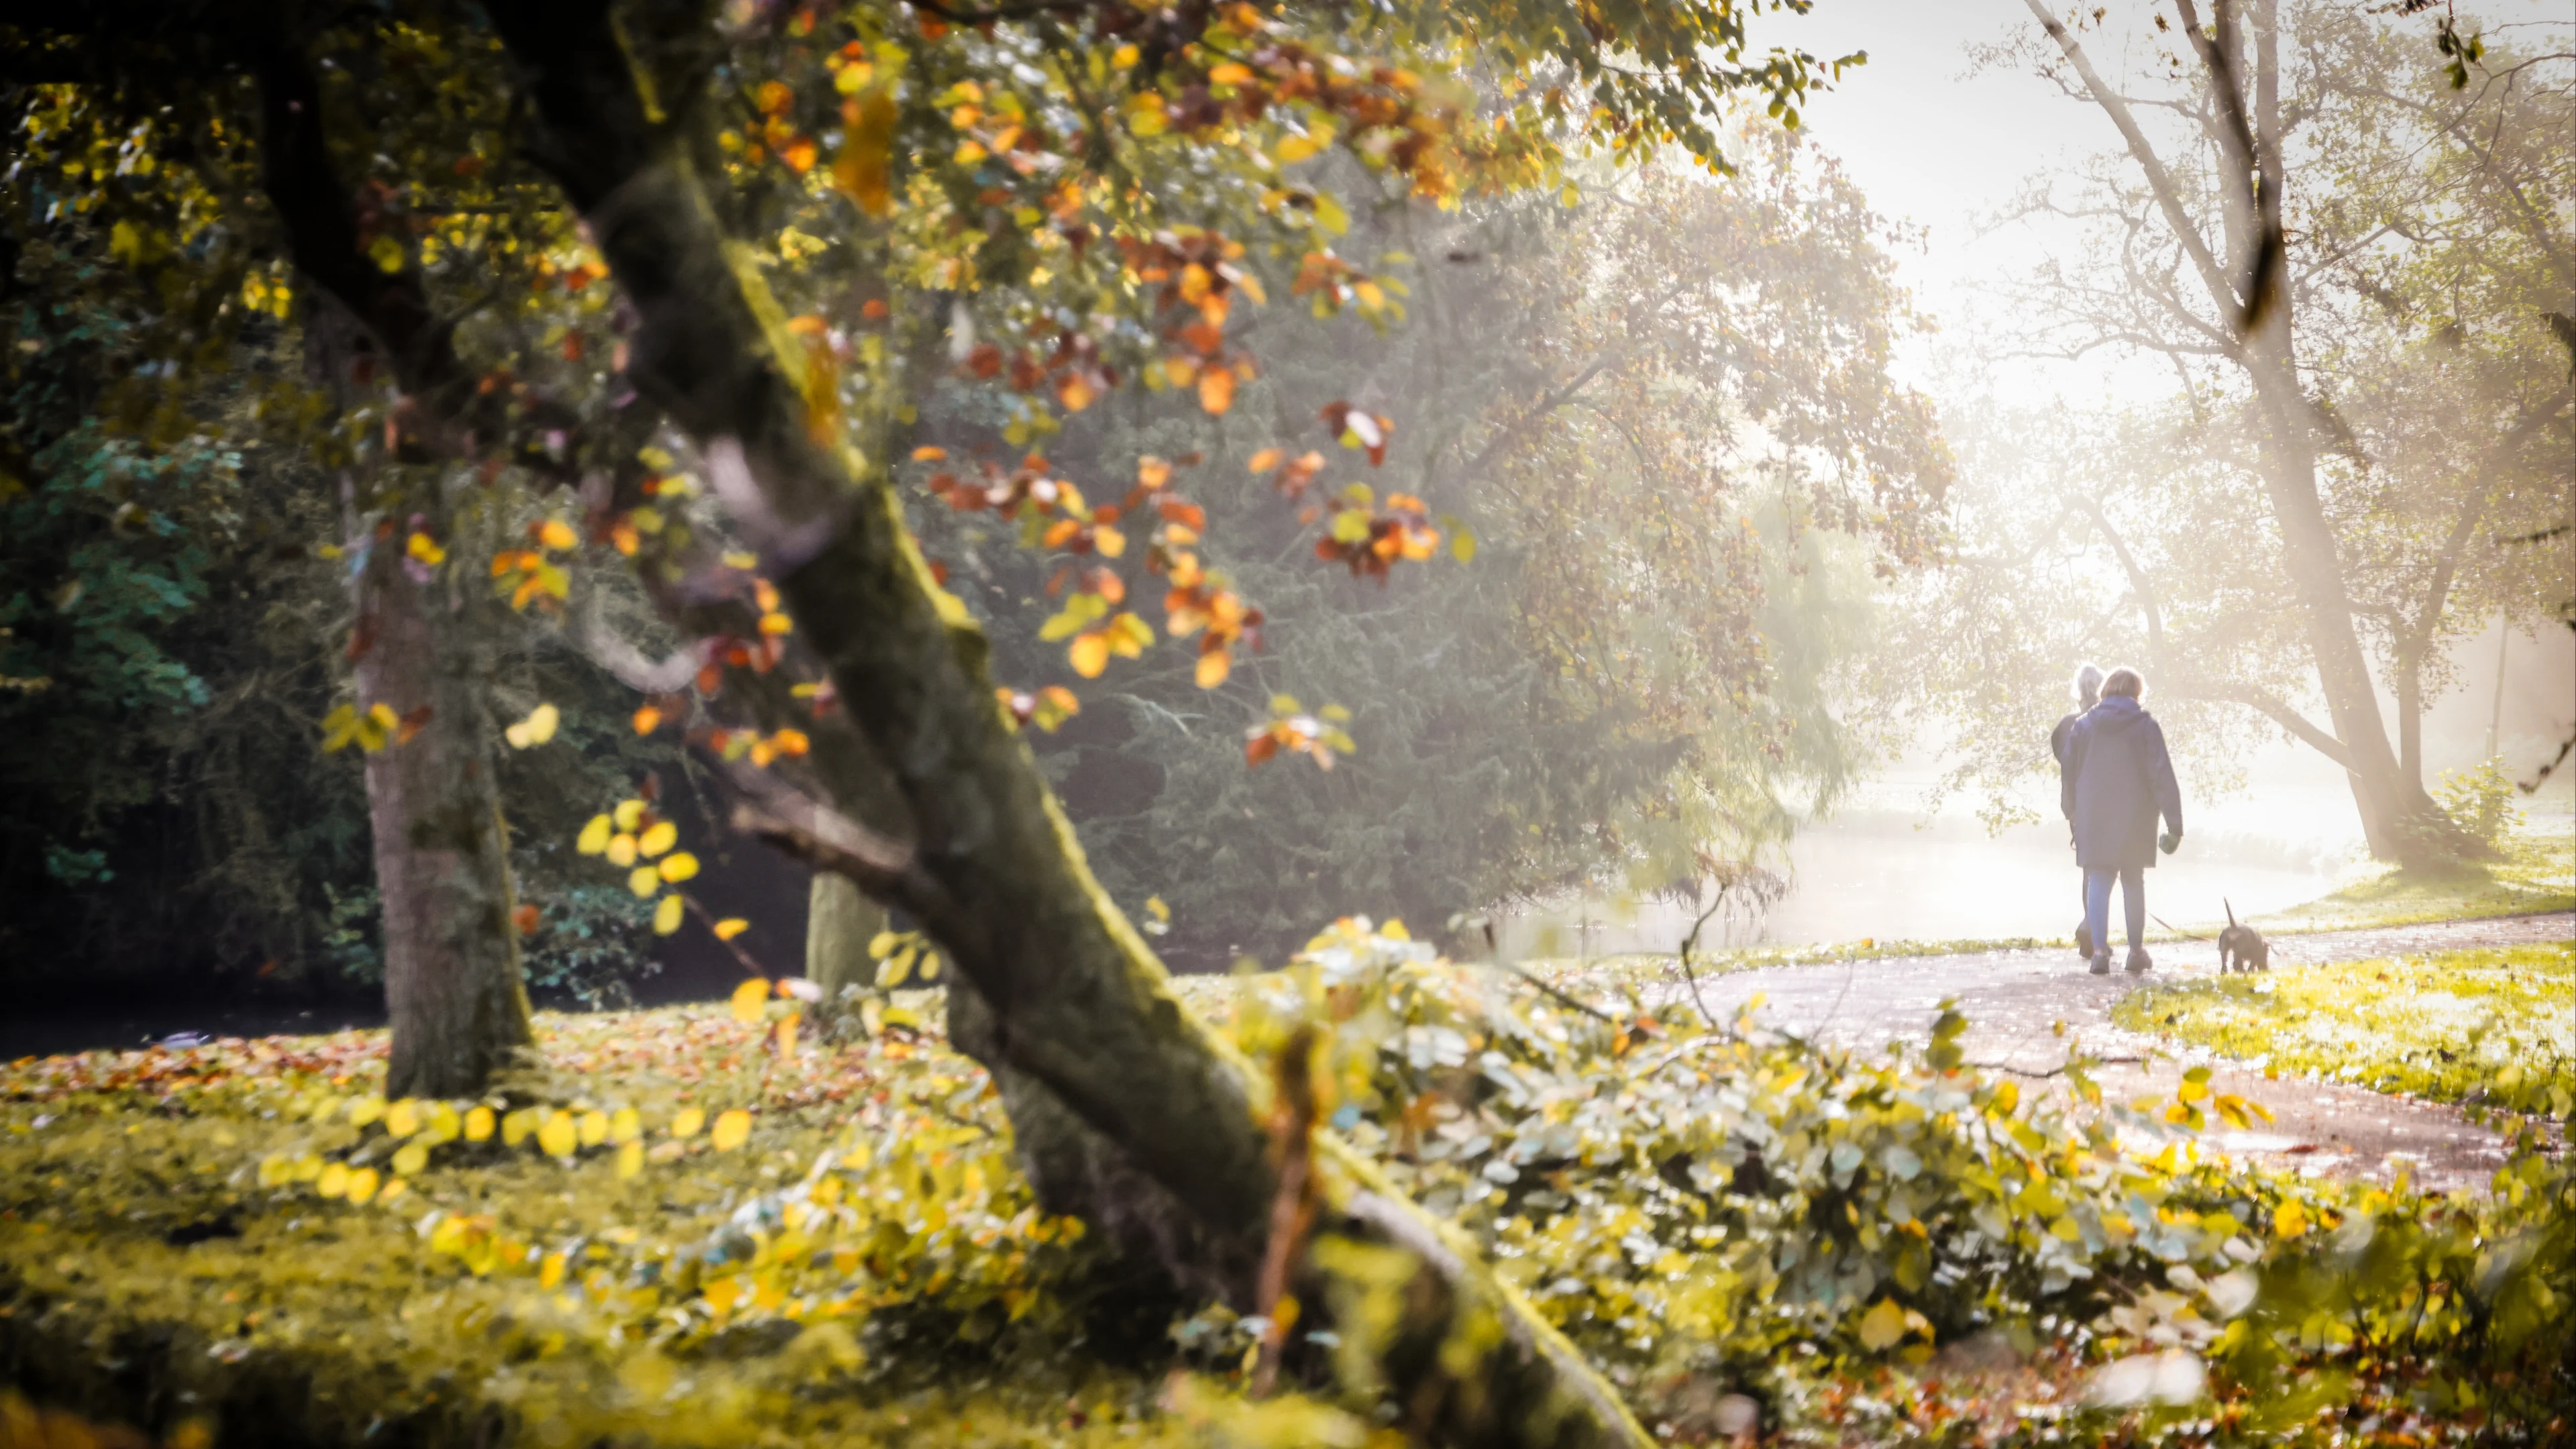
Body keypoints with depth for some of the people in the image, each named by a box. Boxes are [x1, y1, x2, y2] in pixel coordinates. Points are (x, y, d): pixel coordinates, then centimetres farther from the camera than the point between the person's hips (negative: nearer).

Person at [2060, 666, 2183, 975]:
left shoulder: (2083, 726, 4)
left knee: (2098, 883, 1)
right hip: (2134, 821, -1)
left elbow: (2069, 774, 10)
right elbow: (2162, 776, -8)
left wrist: (2071, 813, 20)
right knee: (2134, 882, 13)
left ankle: (2100, 950, -13)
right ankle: (2136, 951, 19)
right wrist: (2174, 823, -6)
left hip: (2093, 820, 1)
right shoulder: (2146, 726, -4)